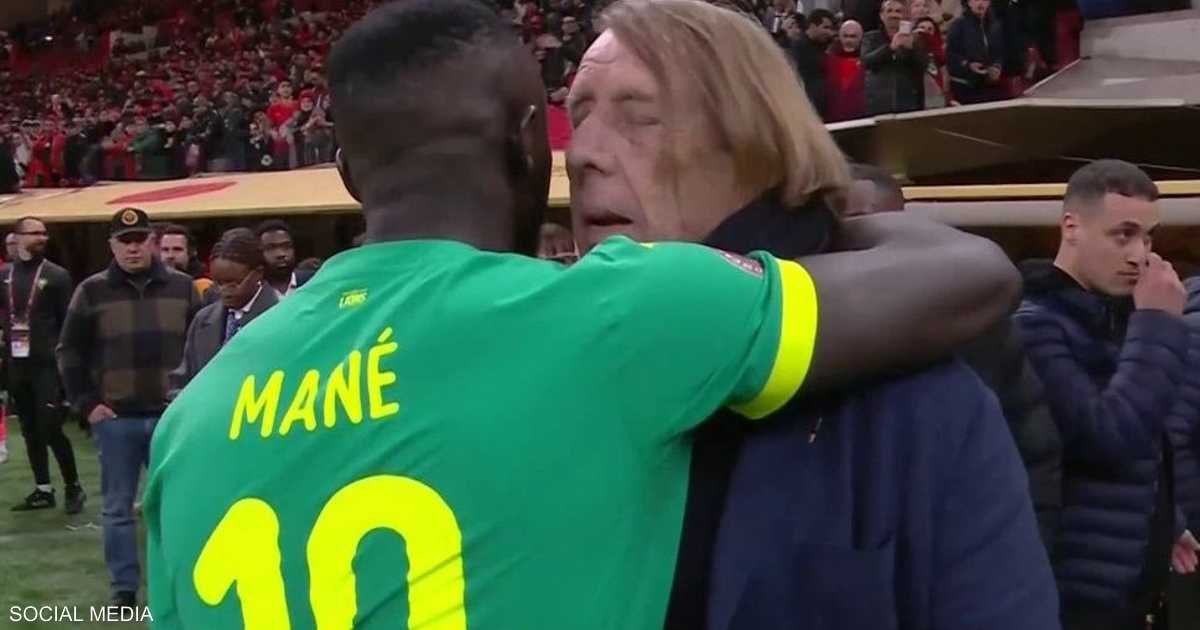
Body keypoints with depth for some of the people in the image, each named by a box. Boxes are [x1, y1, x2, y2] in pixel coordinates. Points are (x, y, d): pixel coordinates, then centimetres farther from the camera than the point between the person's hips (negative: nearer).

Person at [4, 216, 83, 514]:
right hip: (16, 364, 4)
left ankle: (73, 488, 7)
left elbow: (69, 322, -4)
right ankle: (43, 490, 20)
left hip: (47, 365, -4)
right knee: (30, 430, 10)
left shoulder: (57, 275, -3)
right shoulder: (5, 276, 8)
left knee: (50, 429, -8)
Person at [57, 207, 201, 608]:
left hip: (171, 415, 1)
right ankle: (124, 589, 16)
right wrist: (85, 403, -3)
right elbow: (70, 352, 4)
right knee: (118, 507, 6)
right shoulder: (92, 291, 0)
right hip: (115, 418, 0)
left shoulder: (182, 287, 3)